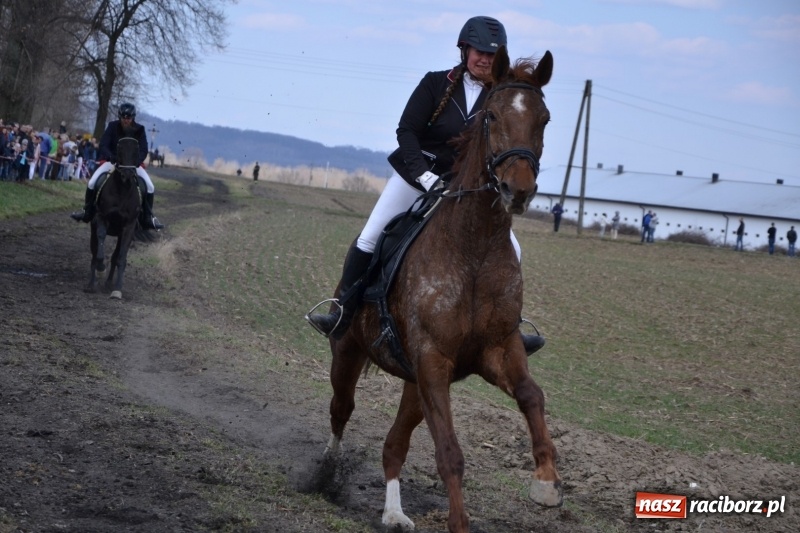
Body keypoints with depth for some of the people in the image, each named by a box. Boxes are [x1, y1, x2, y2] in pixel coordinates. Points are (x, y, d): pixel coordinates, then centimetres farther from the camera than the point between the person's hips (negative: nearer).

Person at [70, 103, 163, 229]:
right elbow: (103, 145, -17)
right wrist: (111, 157, -37)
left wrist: (135, 162, -36)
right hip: (112, 161, 0)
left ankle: (149, 218, -4)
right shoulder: (113, 126, -11)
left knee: (150, 187, -17)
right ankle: (87, 212, 4)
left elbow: (143, 151, -15)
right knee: (92, 183, -16)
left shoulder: (139, 130, -10)